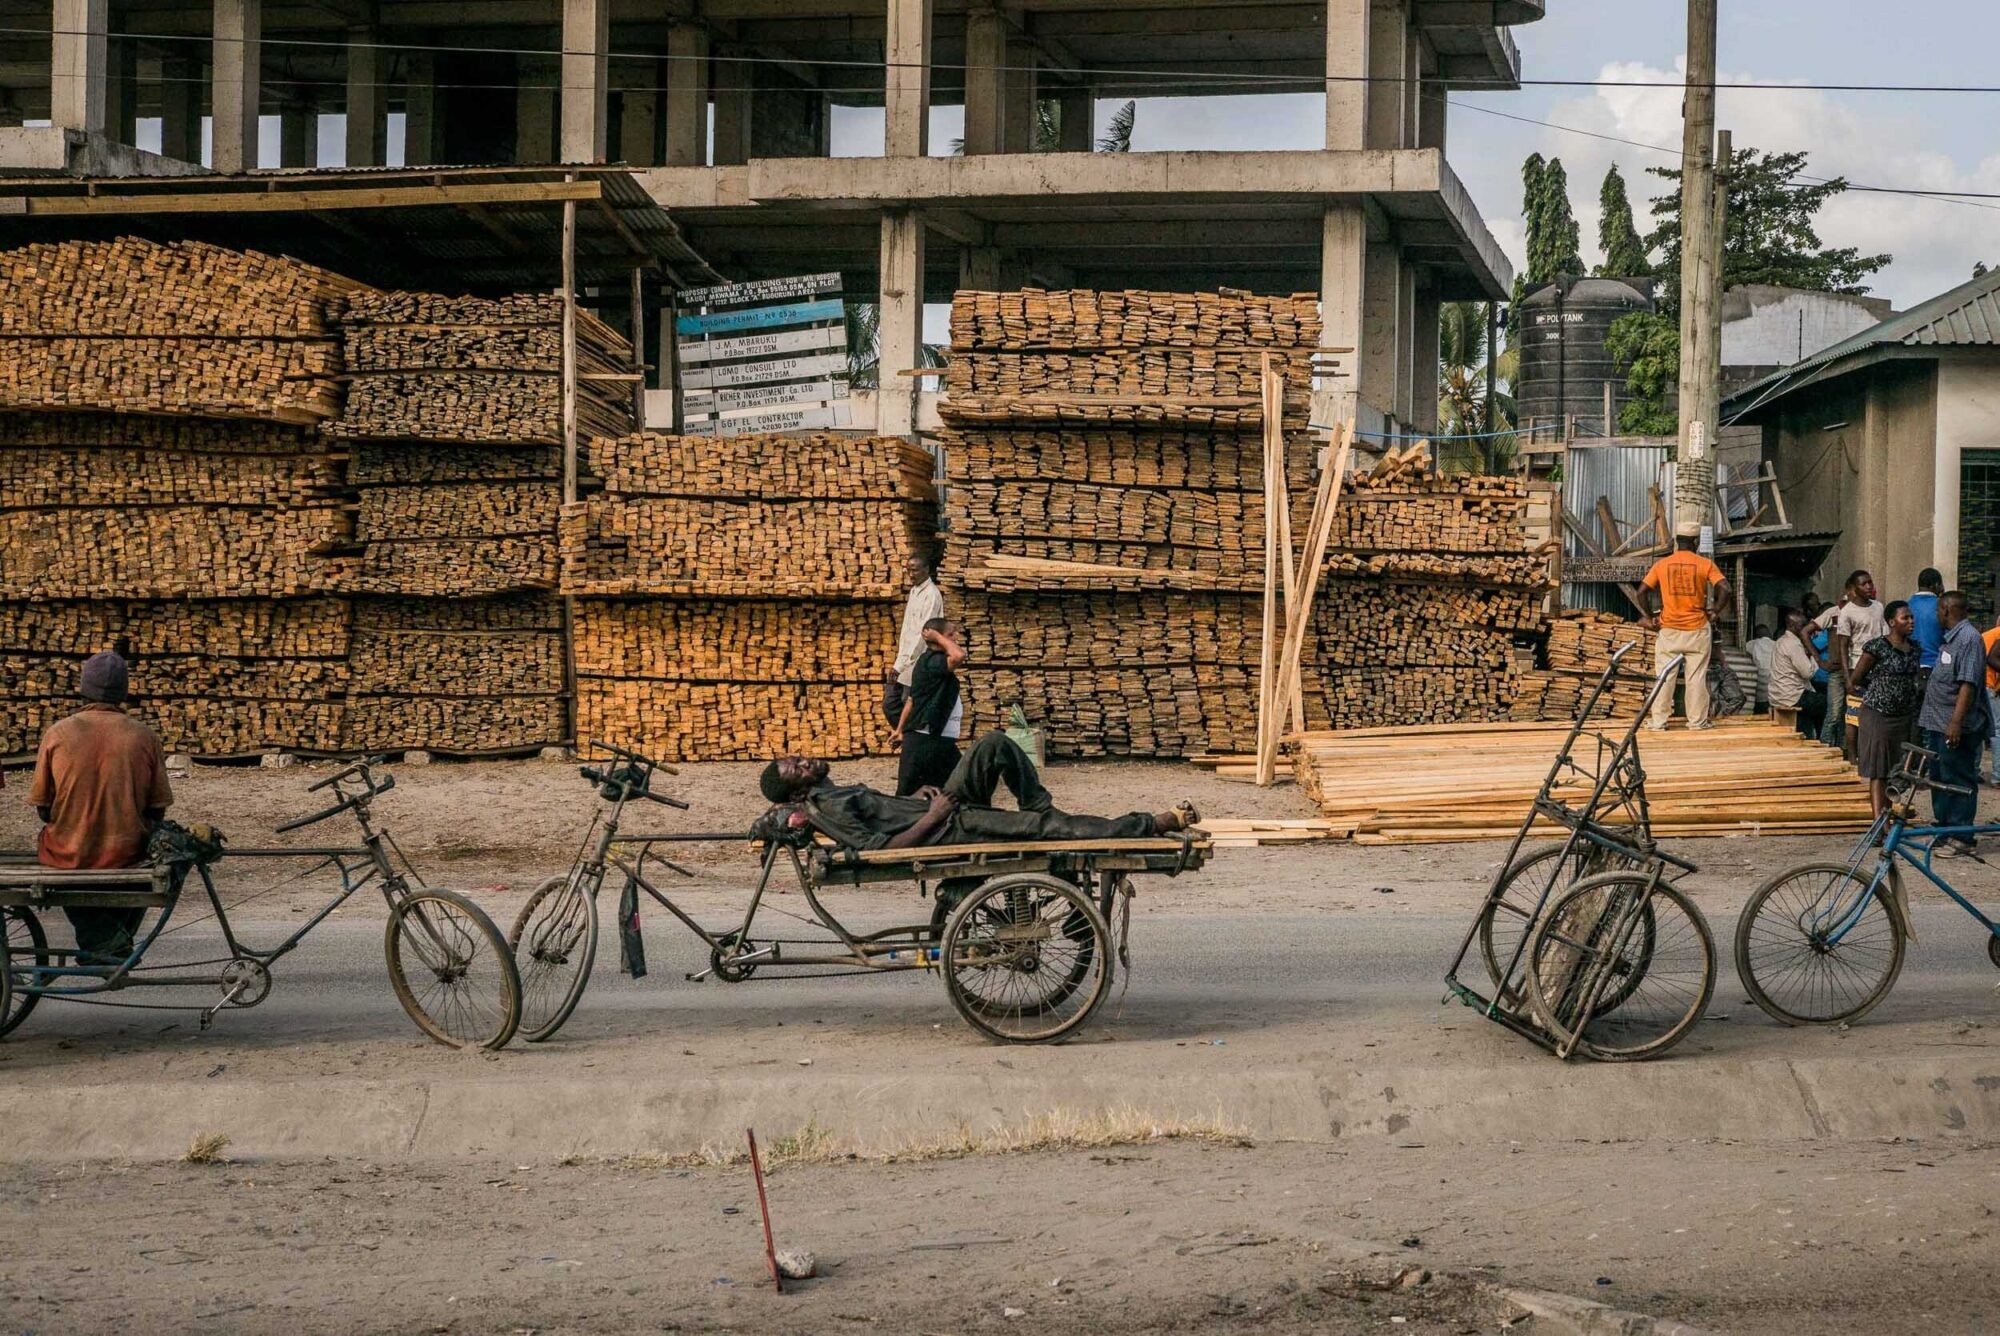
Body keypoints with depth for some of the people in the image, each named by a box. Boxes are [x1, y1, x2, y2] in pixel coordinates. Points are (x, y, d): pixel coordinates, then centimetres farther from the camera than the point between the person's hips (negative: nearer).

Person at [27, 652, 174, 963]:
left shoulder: (58, 733, -6)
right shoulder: (145, 737, -6)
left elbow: (42, 807, 0)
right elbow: (157, 809, 0)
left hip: (68, 856, 0)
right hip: (126, 856, 0)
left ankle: (98, 937, 13)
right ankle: (117, 943, 26)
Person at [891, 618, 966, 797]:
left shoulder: (936, 663, 16)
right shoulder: (930, 661, -14)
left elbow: (912, 699, 19)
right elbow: (959, 656, -33)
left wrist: (901, 730, 21)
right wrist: (939, 638, -16)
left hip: (942, 740, 10)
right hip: (924, 741, -10)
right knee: (908, 795, -4)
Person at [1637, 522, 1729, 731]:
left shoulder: (1662, 564, 0)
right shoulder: (1705, 564, -4)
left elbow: (1642, 591, -3)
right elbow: (1724, 588, -13)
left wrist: (1650, 616, 5)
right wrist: (1715, 611, -1)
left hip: (1668, 629, 1)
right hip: (1697, 629, -1)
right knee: (1696, 676, 5)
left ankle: (1658, 721, 5)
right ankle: (1697, 720, 8)